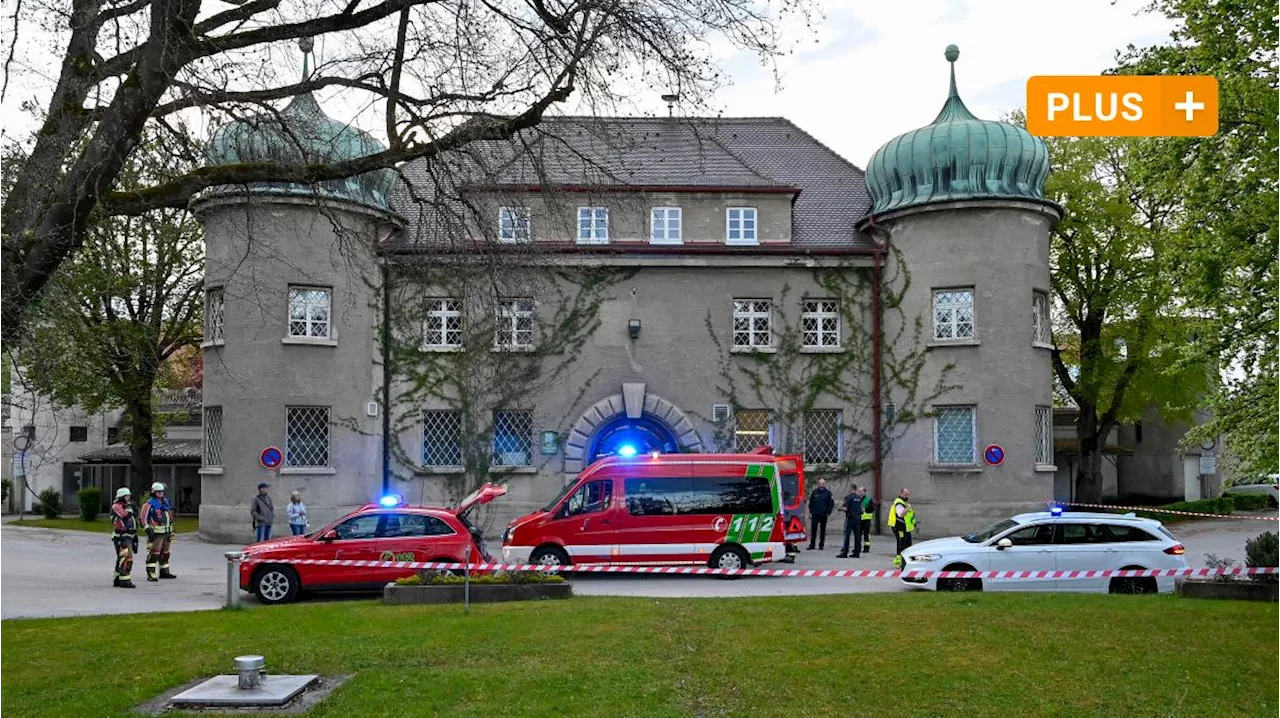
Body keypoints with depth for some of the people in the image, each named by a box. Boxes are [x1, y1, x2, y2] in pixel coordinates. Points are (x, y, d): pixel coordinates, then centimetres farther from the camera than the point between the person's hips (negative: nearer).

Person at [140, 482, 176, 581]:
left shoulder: (166, 502, 14)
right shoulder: (150, 503, -9)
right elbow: (144, 517, -12)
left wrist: (171, 530, 22)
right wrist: (148, 530, -19)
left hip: (166, 532, 8)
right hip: (156, 532, -8)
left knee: (165, 553, 16)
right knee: (154, 553, -12)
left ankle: (164, 572, 26)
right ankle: (151, 574, -12)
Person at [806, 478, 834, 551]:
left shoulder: (828, 493, 2)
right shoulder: (814, 492, 7)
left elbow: (831, 504, 4)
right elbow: (810, 503, 12)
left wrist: (828, 512, -5)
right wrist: (811, 512, 4)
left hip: (823, 515, -1)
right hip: (815, 515, 1)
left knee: (823, 530, 5)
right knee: (813, 530, -1)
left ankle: (821, 545, 12)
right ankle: (812, 545, 2)